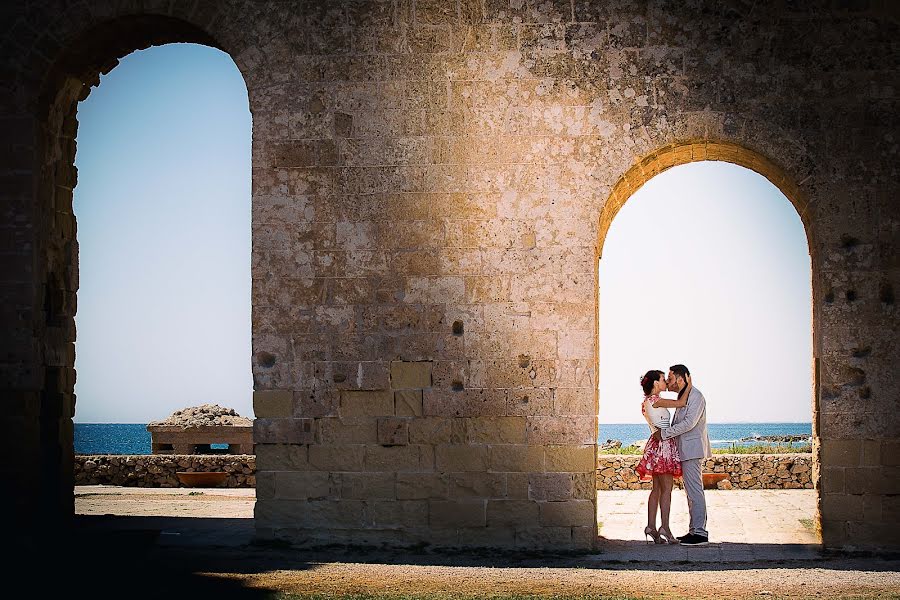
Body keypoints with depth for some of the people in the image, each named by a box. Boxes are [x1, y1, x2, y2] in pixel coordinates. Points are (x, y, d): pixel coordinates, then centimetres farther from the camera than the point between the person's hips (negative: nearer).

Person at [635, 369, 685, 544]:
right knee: (666, 489, -9)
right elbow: (681, 403, -15)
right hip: (663, 444, -10)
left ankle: (651, 527, 6)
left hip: (656, 445, 10)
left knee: (657, 489, 8)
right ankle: (664, 528, -12)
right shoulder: (654, 400, -13)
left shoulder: (648, 401, 16)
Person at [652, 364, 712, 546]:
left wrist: (664, 433, -20)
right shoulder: (683, 396, 18)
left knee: (694, 490, -11)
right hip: (686, 450, 10)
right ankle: (695, 530, 15)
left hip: (692, 449, -10)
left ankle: (700, 533, -11)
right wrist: (662, 434, 11)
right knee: (691, 491, 11)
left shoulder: (695, 396, -13)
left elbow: (689, 423, -23)